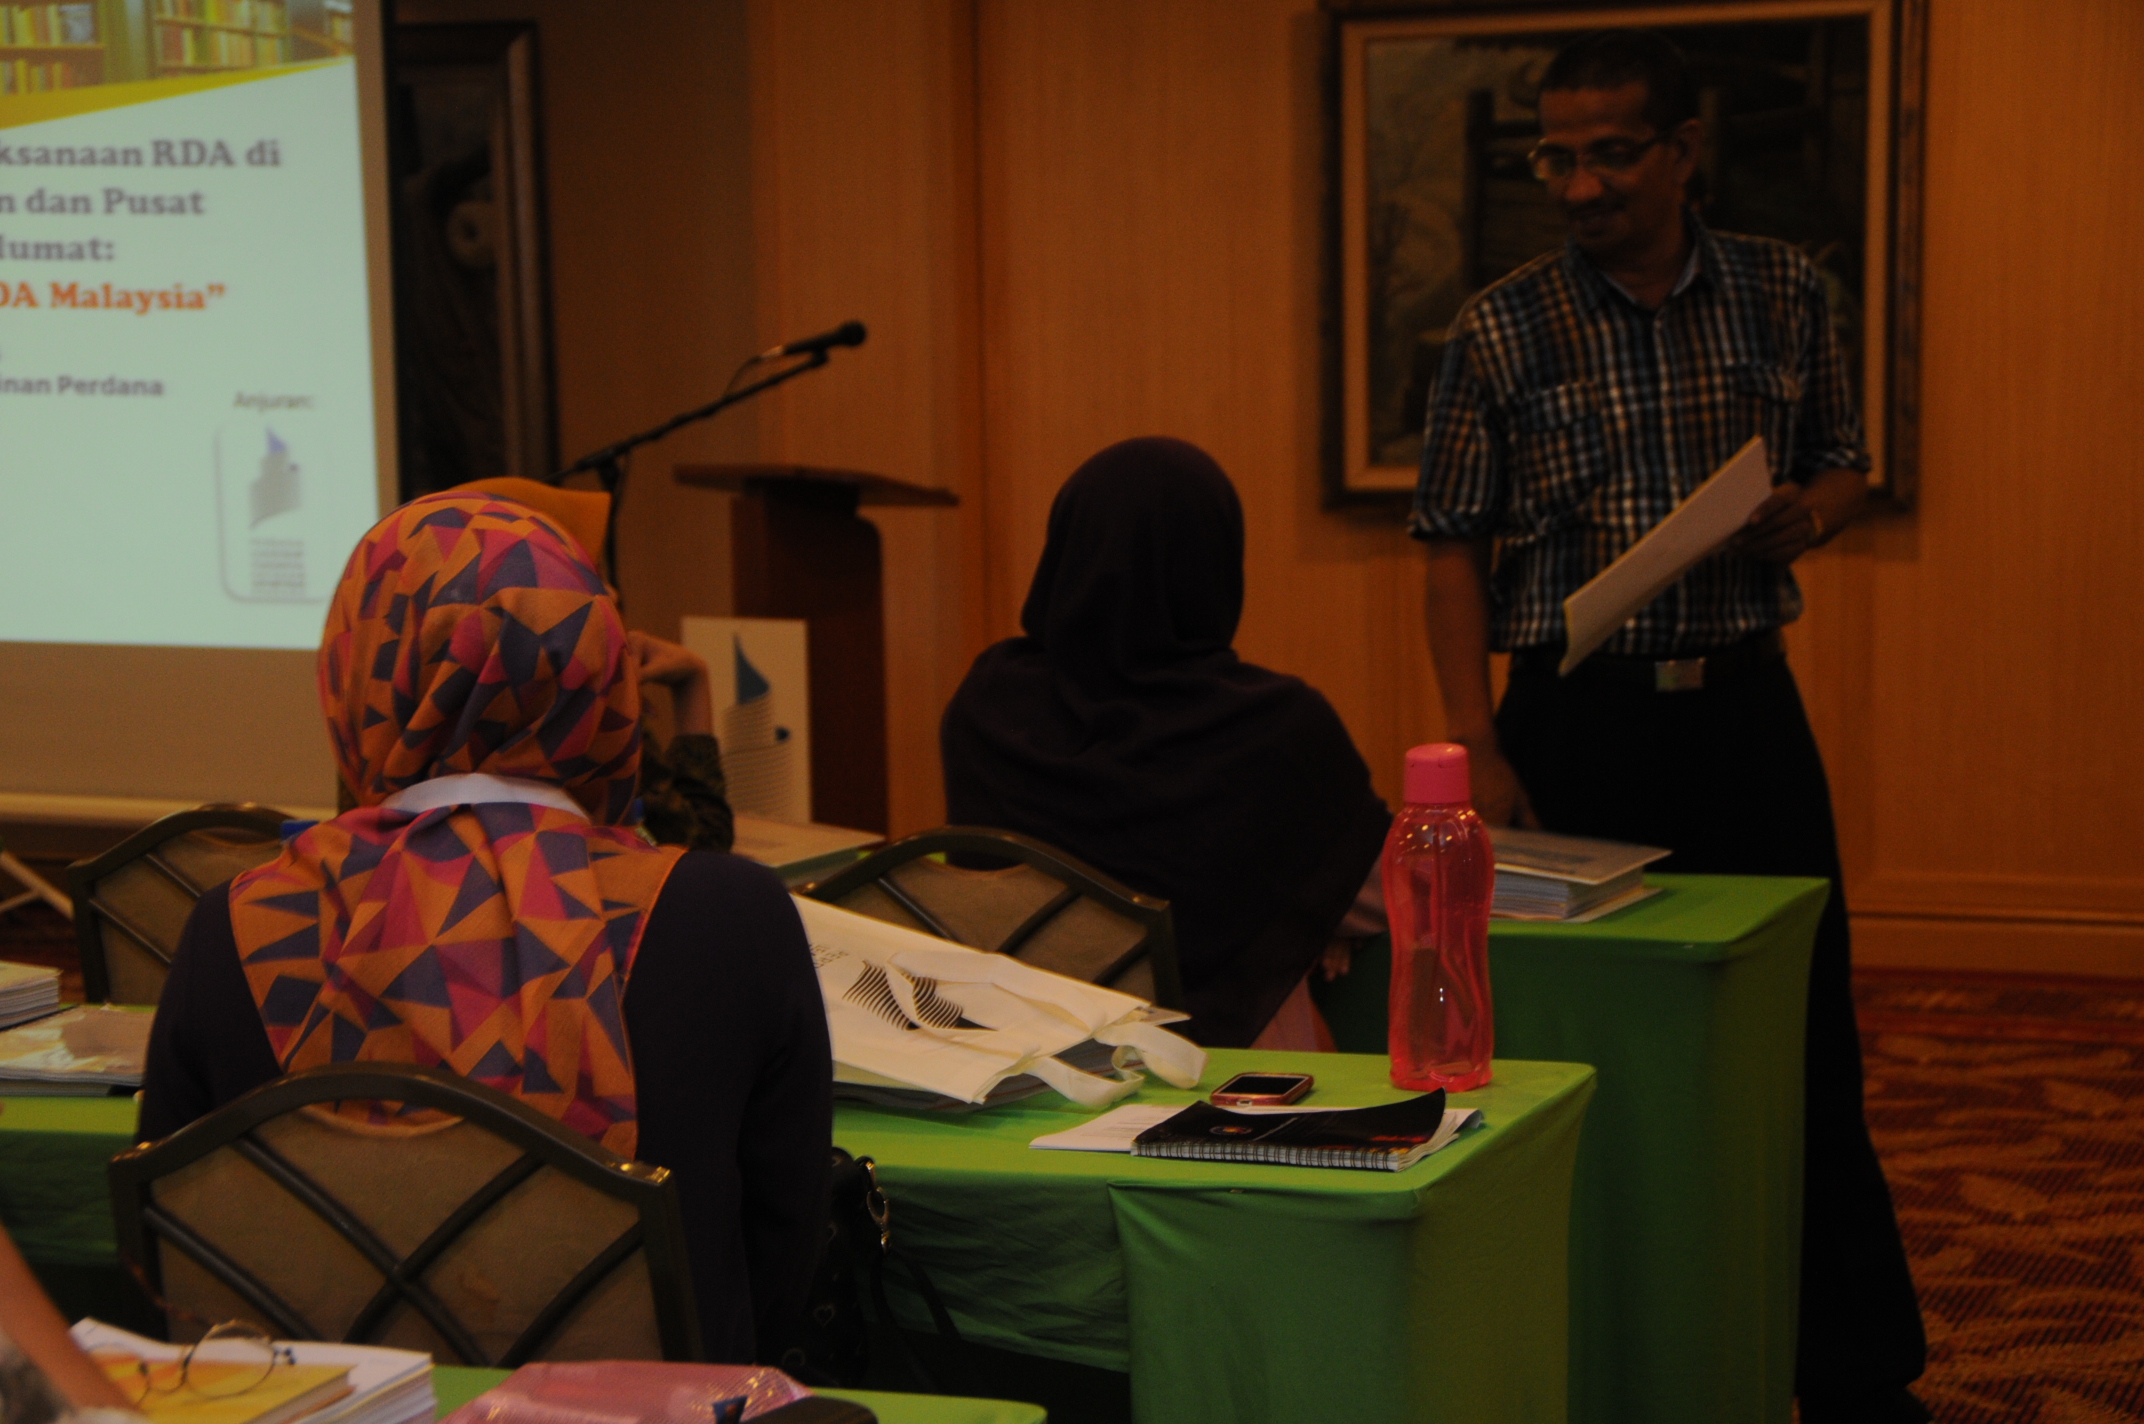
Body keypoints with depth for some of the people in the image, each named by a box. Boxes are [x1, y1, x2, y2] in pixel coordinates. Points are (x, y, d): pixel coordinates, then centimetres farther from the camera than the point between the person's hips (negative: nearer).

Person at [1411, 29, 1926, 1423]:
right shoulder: (1502, 330, -3)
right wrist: (1480, 755, -9)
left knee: (1809, 1047, 5)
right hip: (1575, 716, -1)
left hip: (1741, 700, 2)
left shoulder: (1785, 292, 3)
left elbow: (1845, 469, 16)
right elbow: (1458, 554, -1)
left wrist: (1805, 515, -8)